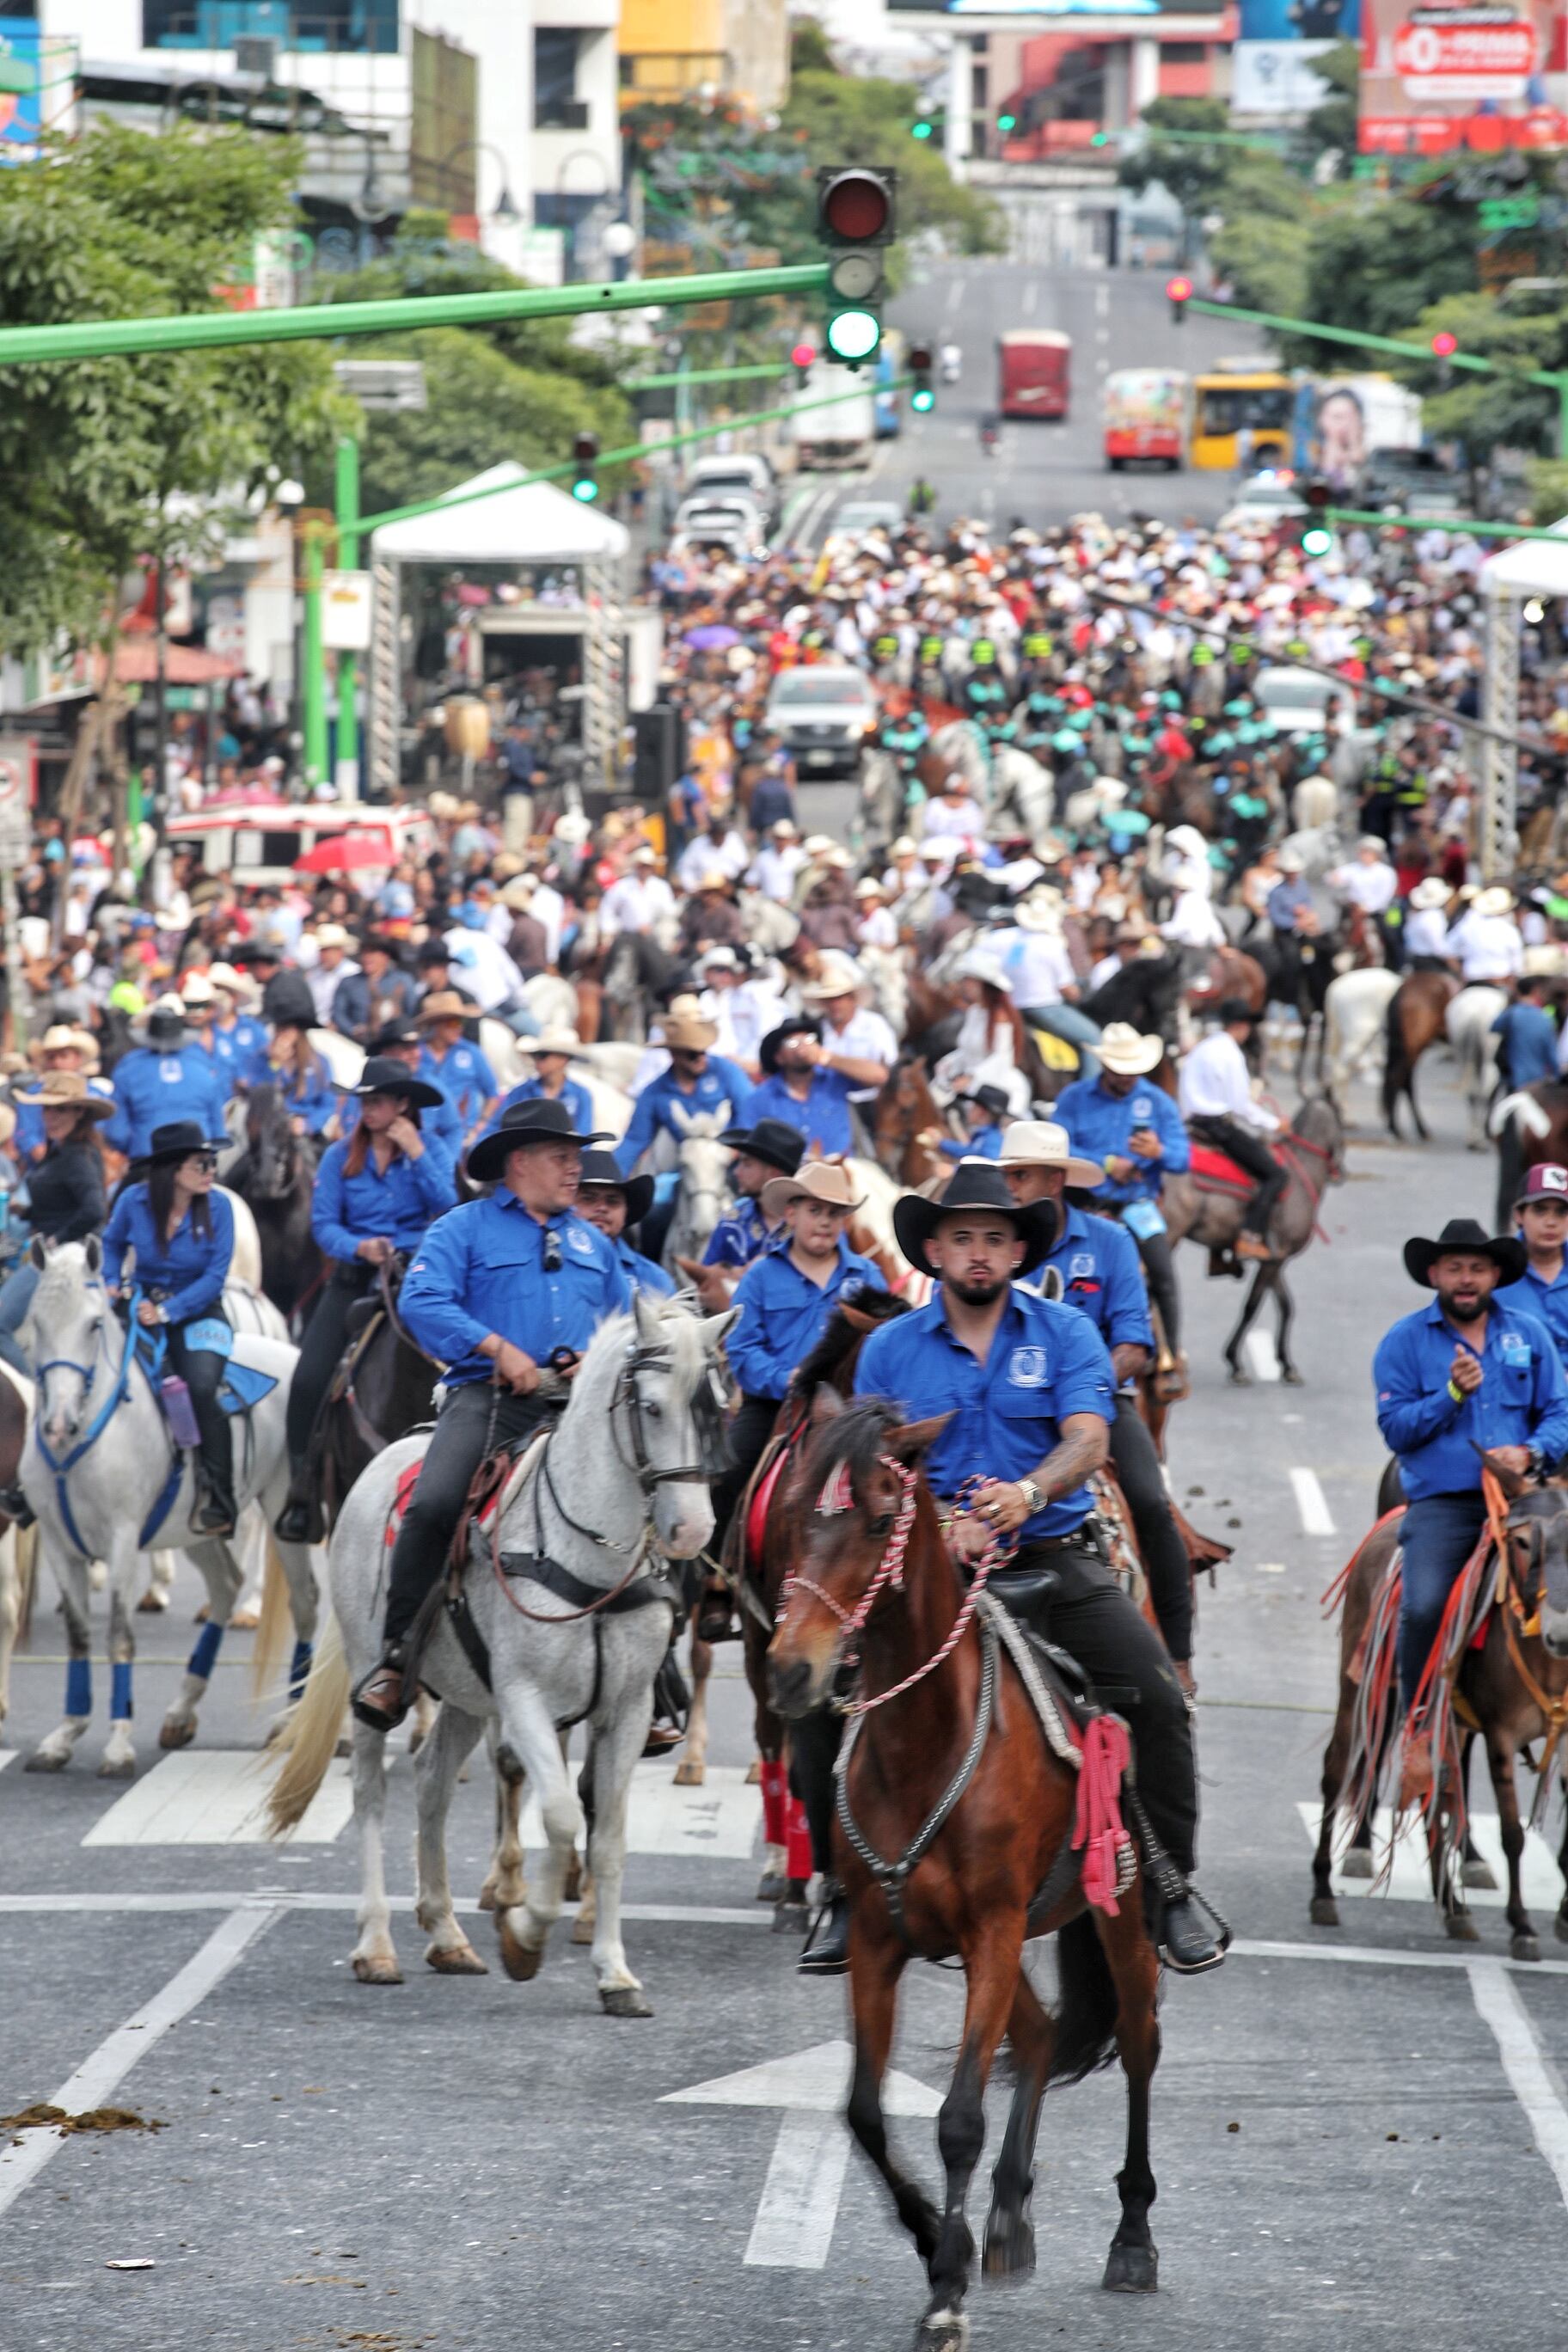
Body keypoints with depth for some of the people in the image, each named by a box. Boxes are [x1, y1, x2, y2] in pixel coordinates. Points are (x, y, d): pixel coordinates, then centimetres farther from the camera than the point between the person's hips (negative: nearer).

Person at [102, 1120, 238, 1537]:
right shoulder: (134, 1202, -6)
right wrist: (111, 1282, -3)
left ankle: (218, 1502, -20)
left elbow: (215, 1276, -12)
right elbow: (112, 1243, 15)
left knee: (201, 1388, -27)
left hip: (197, 1314, -3)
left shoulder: (217, 1207, -10)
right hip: (142, 1311, 3)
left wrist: (168, 1311, -21)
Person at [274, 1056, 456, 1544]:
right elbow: (323, 1223, 1)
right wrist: (359, 1247, -18)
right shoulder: (341, 1157, 7)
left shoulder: (430, 1152, 5)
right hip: (353, 1280, 1)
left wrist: (417, 1154, -10)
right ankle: (302, 1490, -7)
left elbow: (447, 1209, -8)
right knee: (309, 1379, -14)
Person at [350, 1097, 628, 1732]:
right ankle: (396, 1657, -19)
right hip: (489, 1395, -4)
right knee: (433, 1504, -28)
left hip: (575, 1401, 4)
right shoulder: (464, 1229, 8)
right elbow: (421, 1302, -6)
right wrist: (498, 1347, -16)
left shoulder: (591, 1243, 25)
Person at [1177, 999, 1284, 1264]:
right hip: (1221, 1126, -9)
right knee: (1276, 1174, -9)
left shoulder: (1200, 1051, 17)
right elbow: (1240, 1104, -13)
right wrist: (1271, 1124, 0)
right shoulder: (1230, 1053, -10)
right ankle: (1251, 1236, -24)